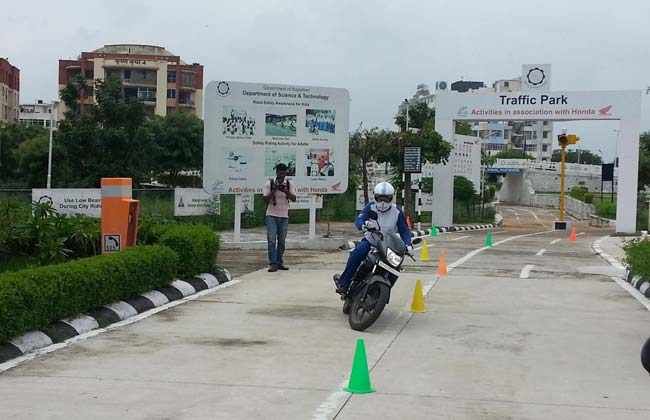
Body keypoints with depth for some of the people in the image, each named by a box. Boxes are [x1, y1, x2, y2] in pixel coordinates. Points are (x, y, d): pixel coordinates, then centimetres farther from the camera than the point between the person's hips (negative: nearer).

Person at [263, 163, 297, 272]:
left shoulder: (289, 184, 4)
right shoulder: (269, 183, -2)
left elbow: (294, 199, -3)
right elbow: (265, 200, -5)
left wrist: (285, 191, -19)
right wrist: (274, 191, -18)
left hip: (284, 216, 3)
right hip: (272, 215, -3)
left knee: (281, 240, 6)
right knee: (272, 240, -10)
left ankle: (279, 262, 14)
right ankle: (273, 264, -10)